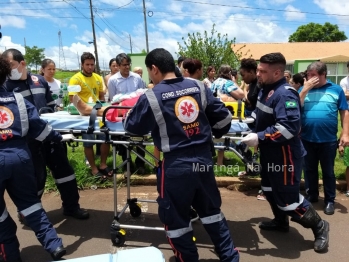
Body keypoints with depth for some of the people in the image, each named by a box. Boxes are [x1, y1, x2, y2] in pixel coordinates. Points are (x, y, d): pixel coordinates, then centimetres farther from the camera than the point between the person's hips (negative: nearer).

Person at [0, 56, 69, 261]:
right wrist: (59, 137, 17)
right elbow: (37, 125, 6)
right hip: (20, 155, 4)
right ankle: (54, 244, 12)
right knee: (30, 201, 15)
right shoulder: (17, 98, 7)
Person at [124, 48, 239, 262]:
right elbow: (223, 117, 7)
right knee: (211, 209, 24)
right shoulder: (198, 87, 2)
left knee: (176, 218, 15)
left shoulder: (151, 97, -11)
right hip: (204, 158, 6)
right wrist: (214, 134, 25)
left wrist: (128, 116, 24)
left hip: (176, 164, -5)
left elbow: (133, 127, 2)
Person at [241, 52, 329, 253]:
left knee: (288, 198, -1)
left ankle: (320, 227, 22)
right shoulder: (266, 89, 6)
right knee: (270, 190, 22)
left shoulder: (284, 94, -24)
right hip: (270, 153, 10)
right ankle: (281, 222, 44)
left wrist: (259, 138, -33)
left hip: (285, 155, -10)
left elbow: (290, 126, -34)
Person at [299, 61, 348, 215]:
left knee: (328, 171, 9)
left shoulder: (336, 90, 1)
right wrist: (305, 89, -13)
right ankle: (312, 195, 31)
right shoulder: (304, 89, 5)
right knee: (310, 170, 14)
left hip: (328, 139, -2)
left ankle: (330, 200, 22)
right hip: (307, 139, 2)